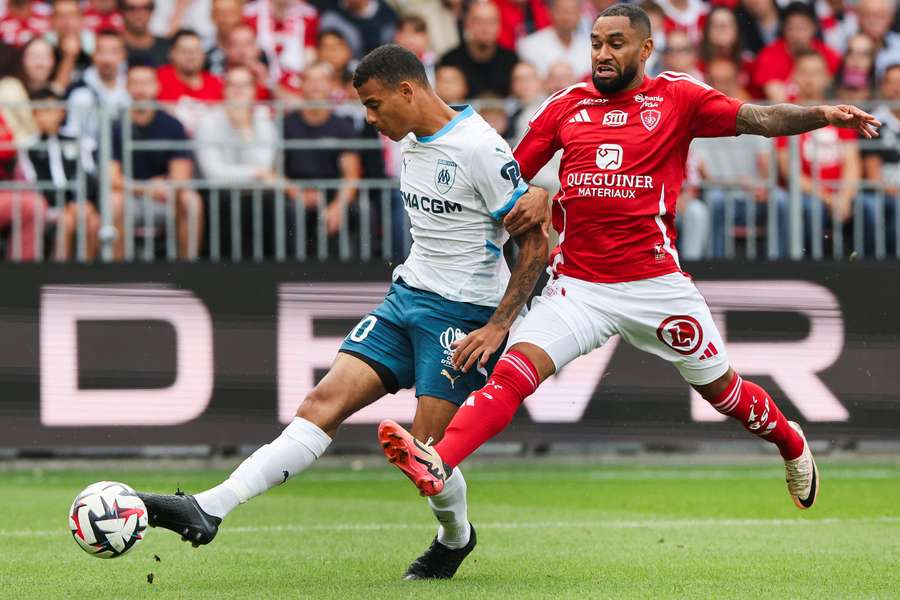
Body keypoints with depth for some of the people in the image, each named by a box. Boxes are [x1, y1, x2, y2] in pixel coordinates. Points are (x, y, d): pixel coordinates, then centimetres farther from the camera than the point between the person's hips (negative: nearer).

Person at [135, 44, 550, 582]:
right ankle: (207, 511, -18)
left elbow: (535, 243, -13)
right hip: (407, 296, 7)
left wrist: (498, 327, -16)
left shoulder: (481, 150, -16)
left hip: (462, 313, -7)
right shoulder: (411, 142, 10)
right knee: (325, 403, -7)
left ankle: (456, 537, 26)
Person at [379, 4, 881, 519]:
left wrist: (822, 115, -27)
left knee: (722, 389, 13)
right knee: (514, 371, -20)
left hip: (656, 284, -1)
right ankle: (437, 467, -37)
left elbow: (760, 119, -12)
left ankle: (791, 444, 43)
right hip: (578, 284, 1)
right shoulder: (567, 105, 7)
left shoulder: (677, 97, 0)